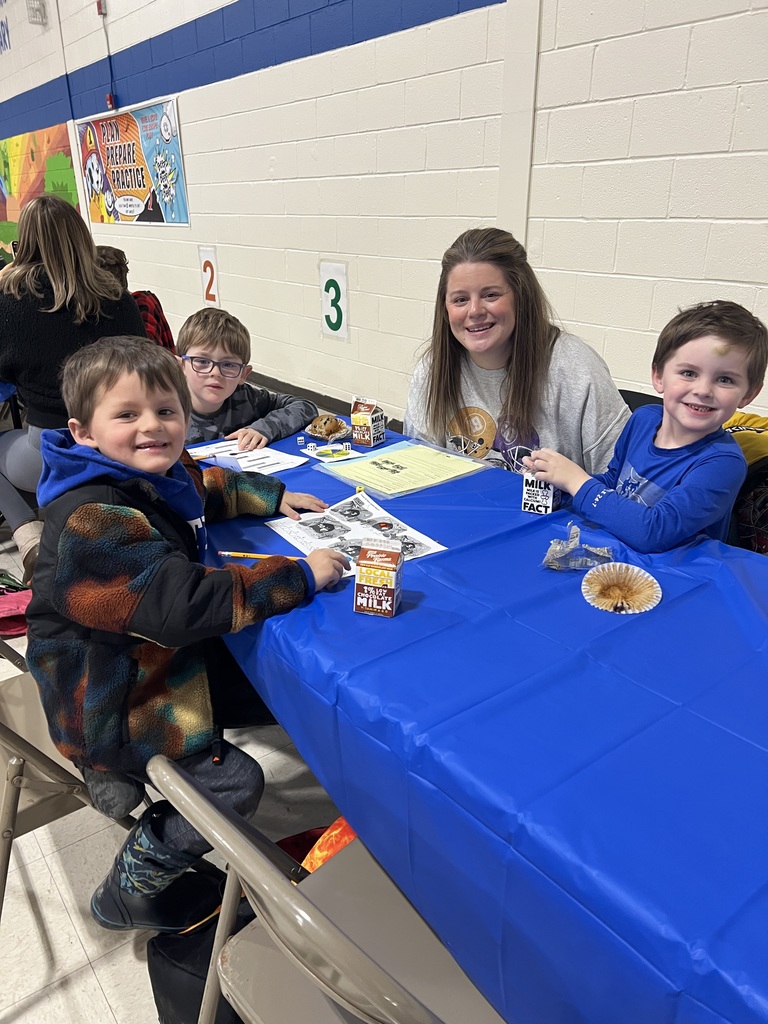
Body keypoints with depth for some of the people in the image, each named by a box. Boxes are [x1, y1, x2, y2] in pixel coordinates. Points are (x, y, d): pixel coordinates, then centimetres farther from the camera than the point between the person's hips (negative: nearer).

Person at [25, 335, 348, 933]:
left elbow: (207, 486, 21)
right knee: (234, 783, -10)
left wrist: (274, 497, 10)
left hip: (159, 656, 10)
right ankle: (128, 895, 16)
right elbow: (185, 603, -39)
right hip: (107, 702, -9)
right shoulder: (92, 520, -33)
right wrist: (298, 576, -34)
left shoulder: (156, 475, -3)